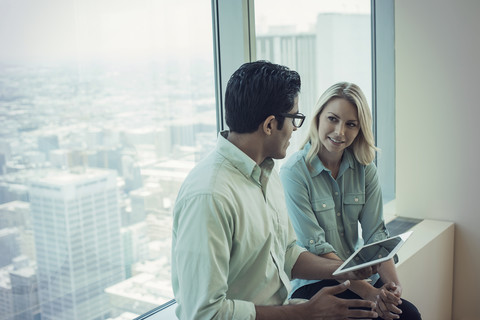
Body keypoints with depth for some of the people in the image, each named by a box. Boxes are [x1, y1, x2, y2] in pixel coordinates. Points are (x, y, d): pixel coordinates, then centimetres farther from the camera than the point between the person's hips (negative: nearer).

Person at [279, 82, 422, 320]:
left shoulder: (364, 168, 3)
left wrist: (392, 283, -17)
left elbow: (375, 232, 0)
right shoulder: (293, 172, -14)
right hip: (313, 283, -5)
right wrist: (367, 292, -22)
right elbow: (316, 247, -17)